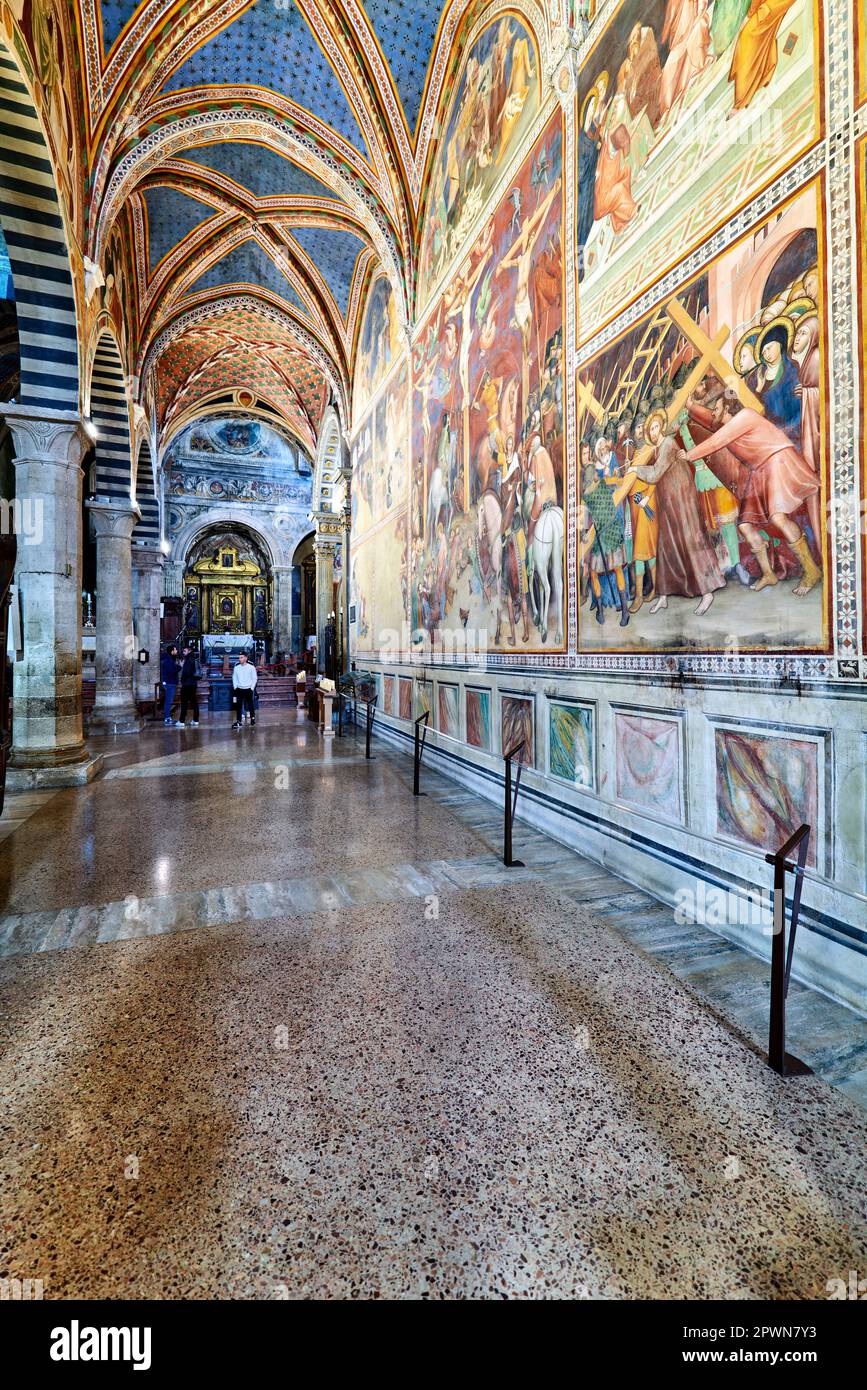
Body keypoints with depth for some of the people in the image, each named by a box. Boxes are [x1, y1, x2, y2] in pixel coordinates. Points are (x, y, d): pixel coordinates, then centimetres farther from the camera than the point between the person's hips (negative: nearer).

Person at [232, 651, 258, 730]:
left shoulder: (251, 667, -6)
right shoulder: (236, 668, 2)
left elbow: (254, 678, -1)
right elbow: (234, 678, 11)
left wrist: (252, 688, -5)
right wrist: (235, 687, 2)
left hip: (248, 689, -2)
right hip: (239, 689, 2)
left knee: (250, 705, 9)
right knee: (239, 706, -1)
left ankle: (252, 718, 28)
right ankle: (239, 721, 2)